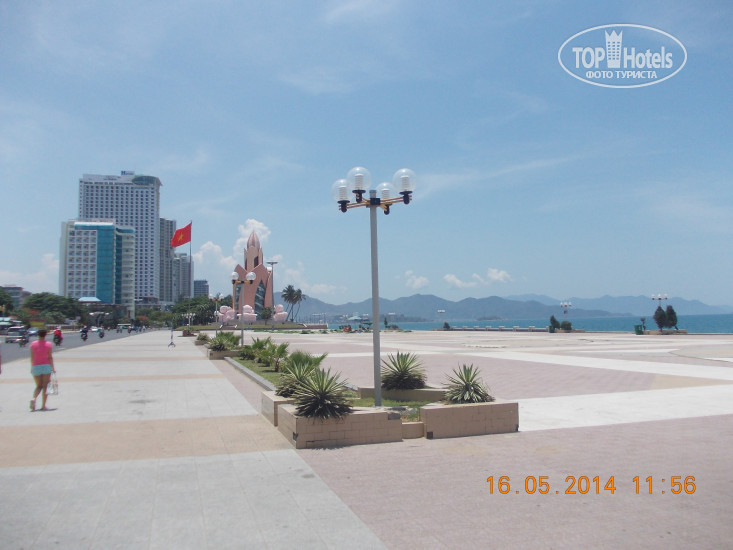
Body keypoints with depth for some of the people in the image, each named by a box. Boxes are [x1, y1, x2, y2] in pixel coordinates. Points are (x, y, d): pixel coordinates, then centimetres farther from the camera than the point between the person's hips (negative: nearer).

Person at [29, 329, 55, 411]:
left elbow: (32, 357, 5)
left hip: (36, 367, 2)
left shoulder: (33, 344, 3)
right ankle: (43, 405, 3)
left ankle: (34, 399, -16)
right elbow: (50, 357, -6)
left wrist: (32, 367, 15)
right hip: (46, 366, -2)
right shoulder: (48, 344, -4)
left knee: (38, 386, 13)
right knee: (45, 386, 4)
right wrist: (53, 367, 0)